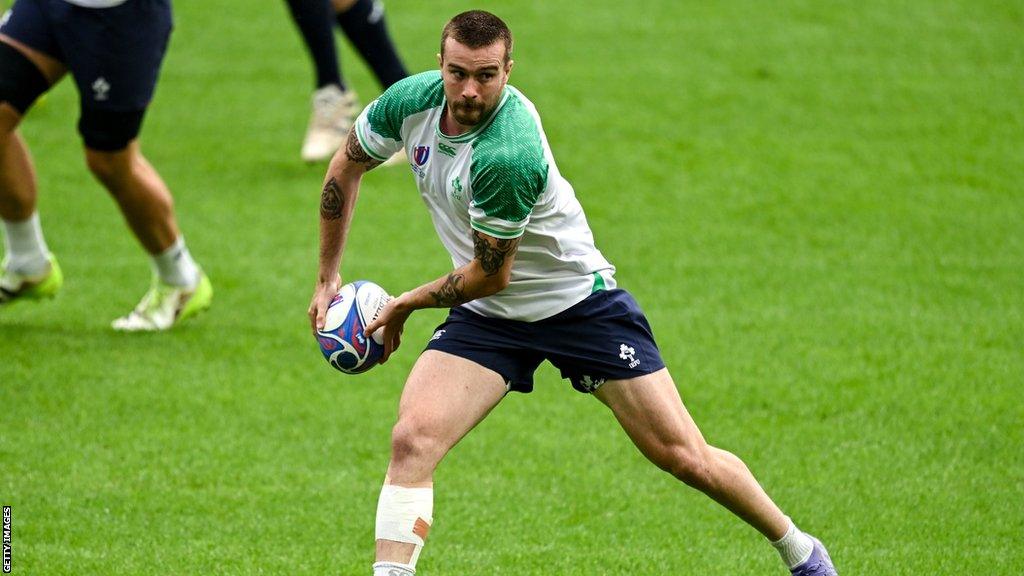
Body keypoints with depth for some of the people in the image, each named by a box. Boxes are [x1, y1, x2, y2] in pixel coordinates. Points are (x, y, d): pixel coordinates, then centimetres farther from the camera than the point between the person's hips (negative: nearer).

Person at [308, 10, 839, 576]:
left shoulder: (507, 156, -33)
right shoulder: (412, 100, -13)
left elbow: (490, 275, -22)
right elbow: (345, 167, 7)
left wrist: (405, 305, -7)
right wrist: (327, 278, 10)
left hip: (580, 304, -5)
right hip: (487, 317, 5)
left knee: (684, 457, -1)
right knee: (412, 439, -18)